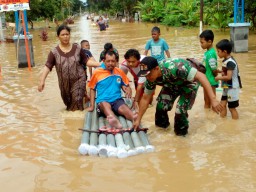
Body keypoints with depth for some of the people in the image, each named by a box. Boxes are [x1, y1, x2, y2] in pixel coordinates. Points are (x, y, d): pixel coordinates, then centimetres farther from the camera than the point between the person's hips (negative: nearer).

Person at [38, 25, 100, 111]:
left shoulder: (77, 48, -4)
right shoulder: (54, 52, -7)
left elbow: (86, 61, -1)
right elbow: (47, 66, -11)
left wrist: (100, 64, -13)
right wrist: (42, 80, -22)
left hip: (78, 80, -1)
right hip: (64, 82, 1)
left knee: (77, 100, -15)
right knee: (68, 102, 17)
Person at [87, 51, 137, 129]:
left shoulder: (120, 72, 11)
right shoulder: (97, 72, 6)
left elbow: (126, 86, 20)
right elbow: (92, 89, 15)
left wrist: (128, 90, -5)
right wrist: (92, 105, 7)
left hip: (117, 100, 4)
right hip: (102, 101, -3)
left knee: (124, 108, -32)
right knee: (105, 105, -40)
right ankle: (113, 120, -70)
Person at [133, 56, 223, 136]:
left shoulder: (173, 68, -44)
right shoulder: (150, 78, -21)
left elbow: (201, 76, -42)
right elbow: (145, 99, -6)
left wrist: (213, 99, -47)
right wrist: (138, 120, -4)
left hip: (190, 81, -5)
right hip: (173, 83, 5)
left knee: (180, 108, -17)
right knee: (162, 103, -7)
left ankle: (181, 132, 10)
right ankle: (162, 124, 22)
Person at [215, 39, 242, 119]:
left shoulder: (230, 62, -24)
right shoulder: (225, 60, 4)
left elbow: (228, 77, -26)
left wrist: (219, 78, -14)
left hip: (232, 88, -9)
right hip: (226, 87, 9)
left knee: (232, 107, 3)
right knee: (223, 105, 14)